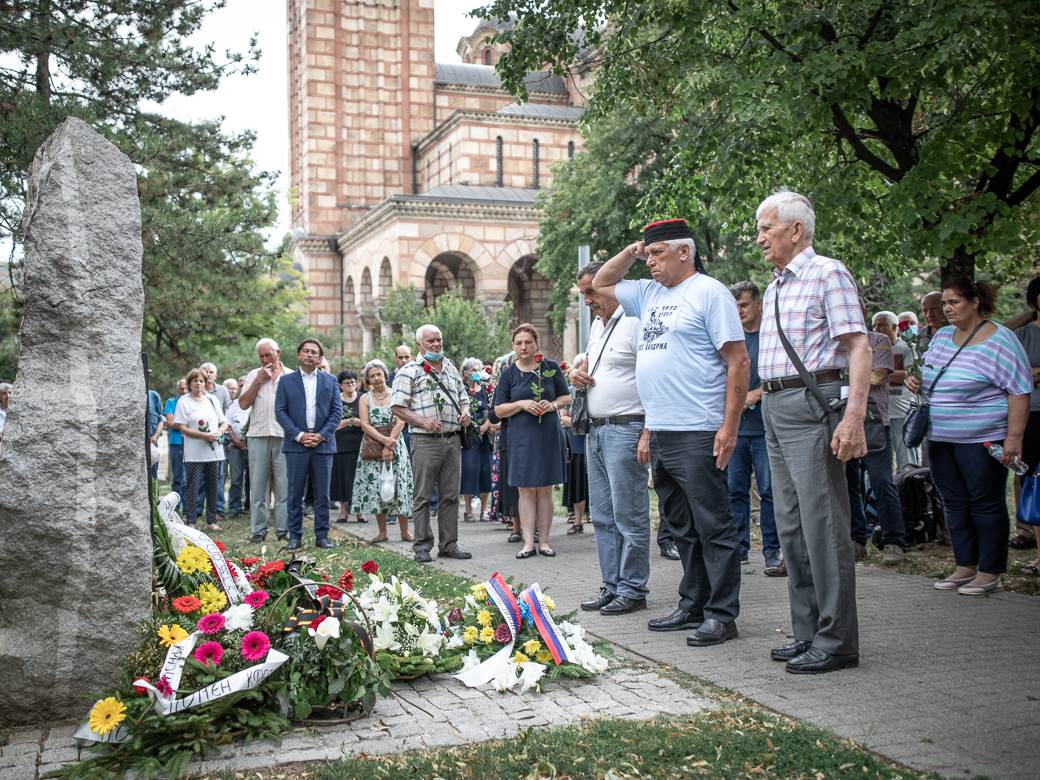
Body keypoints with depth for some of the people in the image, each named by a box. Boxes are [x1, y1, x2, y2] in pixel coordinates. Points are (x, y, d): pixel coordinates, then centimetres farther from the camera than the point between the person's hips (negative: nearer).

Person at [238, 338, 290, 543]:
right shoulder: (253, 375, 14)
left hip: (284, 435, -1)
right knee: (258, 485, 3)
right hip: (258, 434, 1)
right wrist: (258, 381, -3)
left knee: (284, 485, 0)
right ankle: (258, 530, 8)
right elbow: (243, 404, 4)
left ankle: (284, 529, 6)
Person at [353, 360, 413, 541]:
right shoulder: (365, 399, 7)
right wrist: (384, 440, -17)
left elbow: (400, 422, -6)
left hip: (395, 446, -1)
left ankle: (404, 531, 1)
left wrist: (389, 447, -16)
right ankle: (382, 531, 8)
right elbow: (365, 425, -4)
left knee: (399, 486, -4)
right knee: (375, 487, -1)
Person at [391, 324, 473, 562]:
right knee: (422, 496, 0)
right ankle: (422, 546, 7)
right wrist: (423, 422, -18)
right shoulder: (409, 371, -2)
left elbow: (463, 398, 25)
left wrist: (465, 413, 3)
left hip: (452, 440, 6)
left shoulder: (451, 369, 17)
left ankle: (449, 544, 16)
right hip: (425, 441, -6)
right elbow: (398, 408, -7)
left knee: (450, 495, 8)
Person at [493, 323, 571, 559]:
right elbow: (499, 410, 4)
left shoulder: (551, 367, 2)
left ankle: (544, 541, 10)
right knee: (526, 490, 1)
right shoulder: (508, 374, 4)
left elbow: (566, 397, 9)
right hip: (521, 436, 0)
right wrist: (522, 404, -12)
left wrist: (552, 405, -11)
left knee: (545, 490, 4)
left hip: (548, 435, 0)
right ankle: (528, 543, 3)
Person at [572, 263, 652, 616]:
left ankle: (633, 589, 5)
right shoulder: (597, 324, 18)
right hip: (596, 429, 10)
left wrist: (648, 433, -23)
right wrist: (579, 372, 10)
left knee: (629, 516, -4)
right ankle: (612, 586, 20)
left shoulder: (635, 321, -11)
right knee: (602, 516, 12)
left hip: (626, 429, -10)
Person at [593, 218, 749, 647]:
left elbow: (738, 362, -11)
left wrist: (729, 427, -17)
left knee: (713, 527, -3)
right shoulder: (650, 294, 17)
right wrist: (631, 251, 14)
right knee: (682, 528, 14)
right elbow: (601, 283, 32)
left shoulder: (709, 292, -6)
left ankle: (722, 615, 3)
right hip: (660, 433, 8)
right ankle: (692, 606, 23)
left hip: (698, 435, -8)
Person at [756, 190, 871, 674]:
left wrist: (854, 418, -22)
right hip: (773, 407, 9)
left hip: (811, 403, -9)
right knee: (791, 525, 11)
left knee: (822, 524, -7)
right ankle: (807, 632, 19)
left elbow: (858, 347, -14)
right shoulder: (775, 286, 19)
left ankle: (835, 641, 0)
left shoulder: (827, 274, -7)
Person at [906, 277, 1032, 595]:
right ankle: (965, 567, 20)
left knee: (986, 504, 0)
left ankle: (990, 573, 8)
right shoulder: (941, 336, 11)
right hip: (939, 438, 7)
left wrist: (1014, 437, -20)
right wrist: (918, 383, 2)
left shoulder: (998, 340, -10)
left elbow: (1019, 392, -13)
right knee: (955, 503, 11)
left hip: (980, 439, -7)